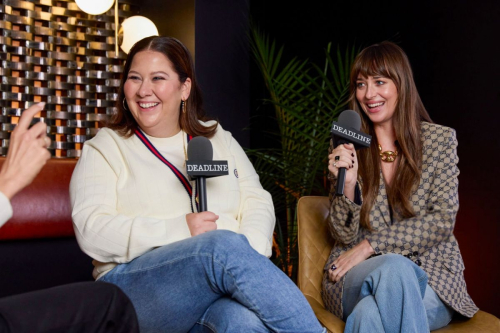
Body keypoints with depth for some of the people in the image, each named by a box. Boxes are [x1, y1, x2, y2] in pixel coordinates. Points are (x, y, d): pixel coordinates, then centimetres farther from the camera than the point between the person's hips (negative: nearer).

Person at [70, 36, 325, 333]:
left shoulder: (219, 139, 22)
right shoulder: (104, 149, 11)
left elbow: (257, 202, 11)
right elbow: (91, 231, -4)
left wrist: (250, 255, -11)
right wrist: (179, 229, -15)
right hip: (138, 288, -1)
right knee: (224, 245, -33)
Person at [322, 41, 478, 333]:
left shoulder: (440, 139, 4)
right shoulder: (345, 146, 5)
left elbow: (443, 221, -4)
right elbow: (344, 236, 1)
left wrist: (372, 245, -12)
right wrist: (347, 184, -19)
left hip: (431, 274, -1)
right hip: (356, 277, 2)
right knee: (394, 268, -35)